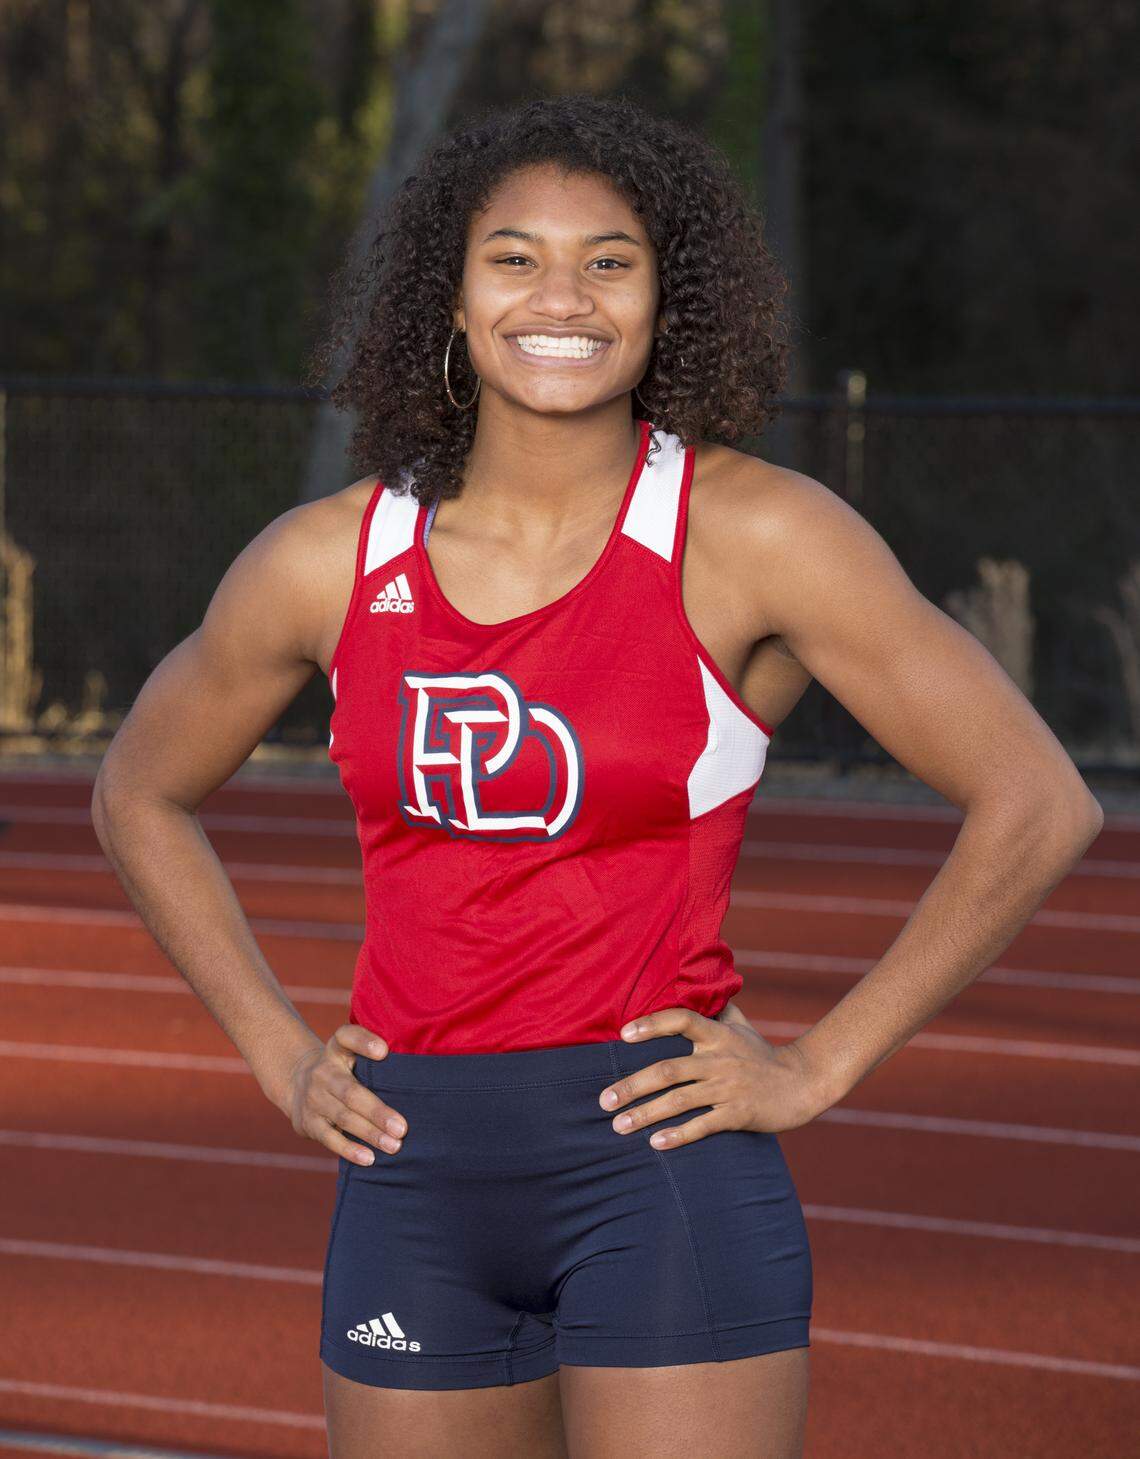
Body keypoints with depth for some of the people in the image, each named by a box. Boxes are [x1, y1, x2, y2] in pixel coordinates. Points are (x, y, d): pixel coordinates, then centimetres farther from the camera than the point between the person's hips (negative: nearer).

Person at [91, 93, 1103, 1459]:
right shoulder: (326, 562, 3)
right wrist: (278, 1052, 10)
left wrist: (819, 1068, -7)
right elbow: (139, 797, 20)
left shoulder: (750, 535, -7)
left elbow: (1038, 805, -7)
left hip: (660, 1175, -4)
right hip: (413, 1193, 4)